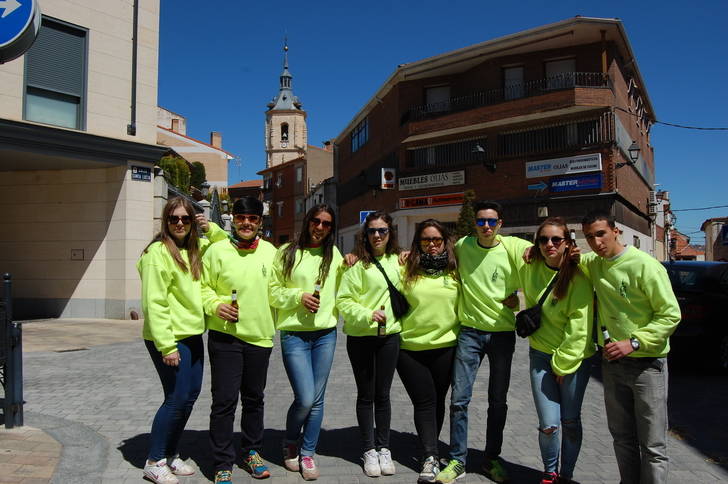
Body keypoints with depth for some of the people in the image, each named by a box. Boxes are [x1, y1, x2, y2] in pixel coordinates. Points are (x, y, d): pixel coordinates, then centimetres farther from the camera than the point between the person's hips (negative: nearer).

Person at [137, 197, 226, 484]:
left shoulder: (196, 248, 10)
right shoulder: (158, 252, -12)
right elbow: (154, 303, -17)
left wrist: (210, 229, 5)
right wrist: (166, 346, -20)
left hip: (193, 335, 8)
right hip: (169, 338, -8)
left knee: (190, 395, 12)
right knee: (177, 399, -3)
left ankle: (170, 455, 29)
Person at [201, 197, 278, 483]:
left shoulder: (270, 252, 4)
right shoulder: (217, 251, -6)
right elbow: (203, 287, 0)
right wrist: (216, 306, -16)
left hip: (260, 336, 4)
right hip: (224, 336, -3)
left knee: (254, 399, 16)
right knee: (224, 401, -1)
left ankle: (252, 452, 35)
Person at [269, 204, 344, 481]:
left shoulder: (333, 254, 9)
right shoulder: (287, 253, 0)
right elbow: (272, 292, 1)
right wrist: (298, 296, -14)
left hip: (326, 334, 3)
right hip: (294, 334, -3)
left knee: (317, 399, 8)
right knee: (305, 399, -7)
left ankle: (307, 453, 25)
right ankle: (290, 444, 22)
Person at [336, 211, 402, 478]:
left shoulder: (396, 261, 6)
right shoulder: (358, 263, -9)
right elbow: (344, 301, -12)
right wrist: (367, 315, -23)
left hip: (389, 335, 3)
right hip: (360, 336, -3)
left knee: (383, 394, 11)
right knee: (366, 394, 8)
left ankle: (383, 448, 25)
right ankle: (369, 450, 22)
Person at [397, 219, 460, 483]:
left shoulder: (455, 270, 3)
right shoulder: (406, 269, -1)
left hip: (445, 346, 2)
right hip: (409, 347, -1)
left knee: (438, 400, 12)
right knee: (424, 401, -2)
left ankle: (429, 450, 30)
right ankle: (431, 457, 1)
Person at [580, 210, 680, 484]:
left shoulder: (645, 265, -15)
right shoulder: (593, 264, 4)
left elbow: (670, 315, -13)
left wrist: (633, 342, -21)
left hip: (647, 364, -6)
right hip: (612, 363, 6)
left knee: (652, 445, 0)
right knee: (622, 438, 16)